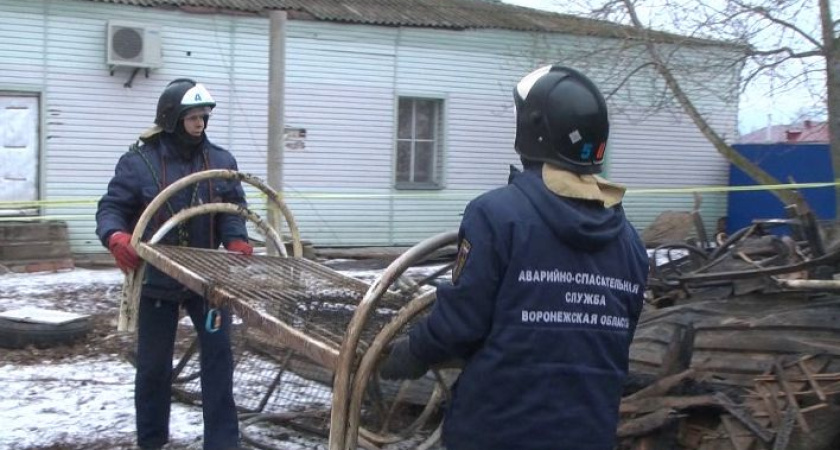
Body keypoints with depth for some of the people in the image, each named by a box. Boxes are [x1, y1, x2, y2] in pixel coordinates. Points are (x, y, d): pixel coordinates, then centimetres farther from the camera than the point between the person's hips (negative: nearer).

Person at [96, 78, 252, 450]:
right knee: (153, 364, 10)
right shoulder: (138, 162, -8)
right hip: (157, 280, -2)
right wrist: (116, 237, -29)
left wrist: (236, 240, -17)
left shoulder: (221, 161, 2)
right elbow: (111, 208, -8)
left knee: (218, 354, -1)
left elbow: (232, 209, 3)